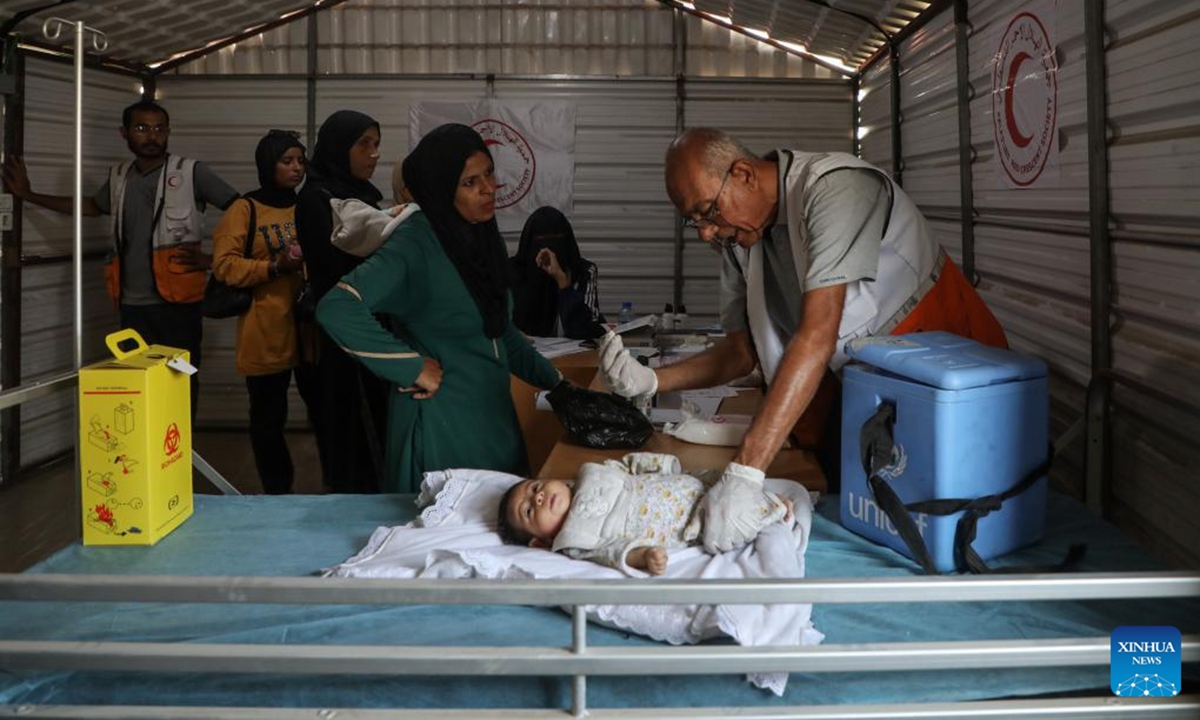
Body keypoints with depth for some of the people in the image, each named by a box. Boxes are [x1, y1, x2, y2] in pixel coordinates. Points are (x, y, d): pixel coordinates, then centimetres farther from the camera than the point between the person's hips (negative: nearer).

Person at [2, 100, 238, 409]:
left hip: (177, 302, -5)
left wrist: (214, 258, -9)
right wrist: (28, 195, 29)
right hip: (132, 304, 5)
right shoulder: (119, 176, 11)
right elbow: (91, 206, 30)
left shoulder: (190, 172, -6)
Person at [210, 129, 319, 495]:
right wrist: (274, 266, -20)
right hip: (267, 335, -4)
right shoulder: (245, 210, -1)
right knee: (268, 419, 4)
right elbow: (224, 265, -10)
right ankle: (277, 494, 16)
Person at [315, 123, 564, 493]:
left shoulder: (481, 236, 6)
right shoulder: (414, 244, -18)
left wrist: (553, 379, 18)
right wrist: (413, 368, -25)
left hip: (493, 417, 8)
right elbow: (336, 309, -31)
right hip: (442, 424, -8)